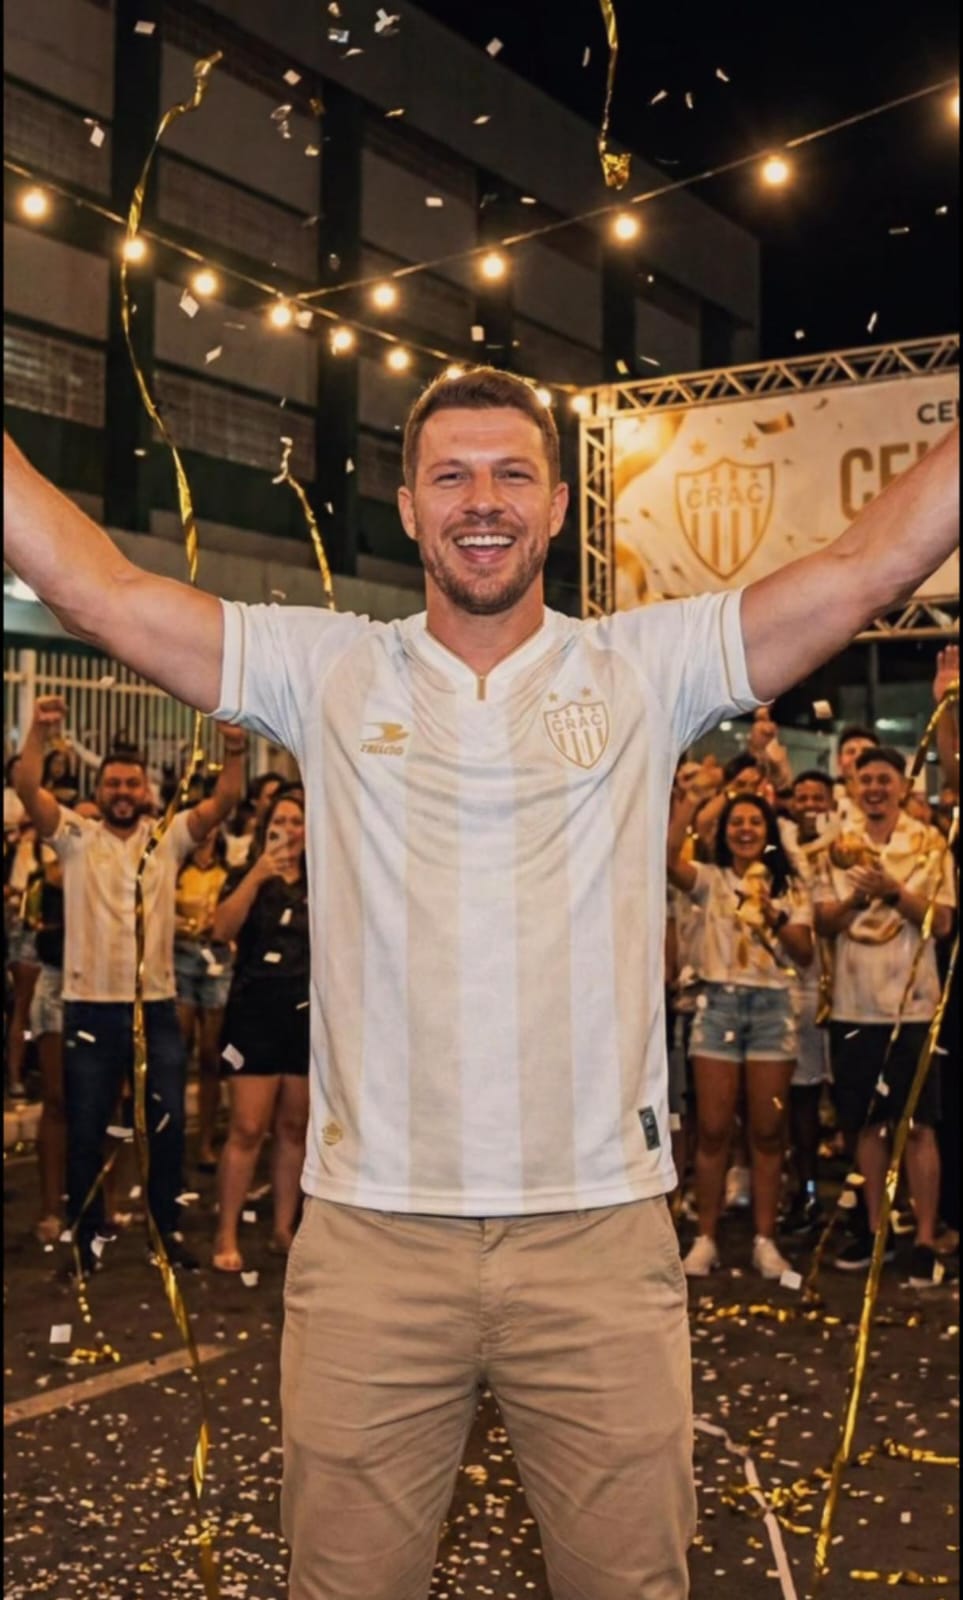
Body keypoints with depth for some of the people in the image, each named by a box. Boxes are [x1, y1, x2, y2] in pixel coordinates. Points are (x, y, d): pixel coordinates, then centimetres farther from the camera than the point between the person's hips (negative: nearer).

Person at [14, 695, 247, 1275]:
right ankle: (87, 1234, 22)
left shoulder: (169, 838, 5)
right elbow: (28, 789, -13)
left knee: (169, 1126, 9)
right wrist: (39, 732, -30)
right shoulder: (75, 837, 1)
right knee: (85, 1131, 8)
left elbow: (223, 803, -7)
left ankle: (168, 1228, 25)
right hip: (90, 1009, -1)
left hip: (157, 1007, 2)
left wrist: (235, 753, -26)